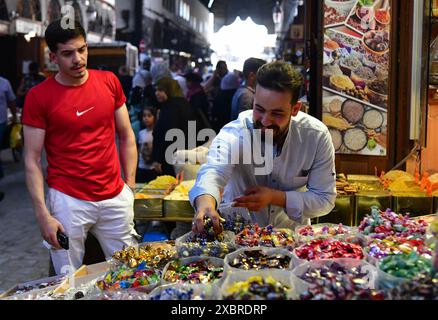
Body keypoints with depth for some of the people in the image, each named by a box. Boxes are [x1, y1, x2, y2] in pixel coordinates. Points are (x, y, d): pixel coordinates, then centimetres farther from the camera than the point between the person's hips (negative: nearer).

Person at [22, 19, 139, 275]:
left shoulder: (109, 81, 3)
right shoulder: (39, 97, -6)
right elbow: (32, 159, -4)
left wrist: (130, 186, 5)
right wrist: (43, 214, -10)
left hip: (116, 197, 3)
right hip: (68, 200, -3)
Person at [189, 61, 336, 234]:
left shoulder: (317, 136, -16)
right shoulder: (234, 134, -22)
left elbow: (325, 200, -10)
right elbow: (213, 172, -40)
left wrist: (275, 197, -24)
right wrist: (206, 203, -63)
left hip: (291, 231, 1)